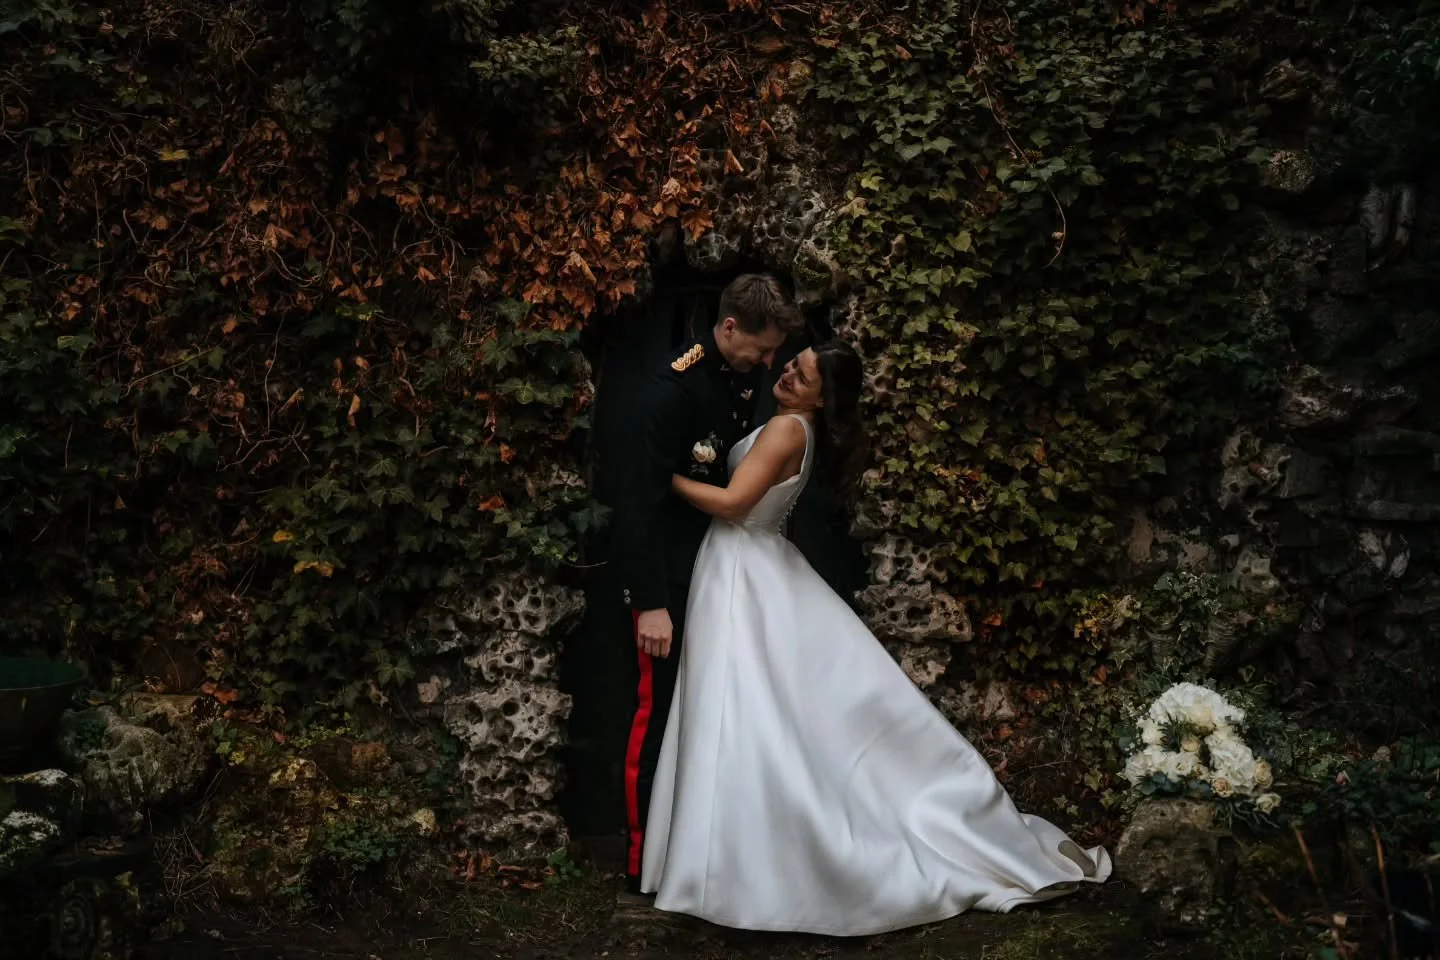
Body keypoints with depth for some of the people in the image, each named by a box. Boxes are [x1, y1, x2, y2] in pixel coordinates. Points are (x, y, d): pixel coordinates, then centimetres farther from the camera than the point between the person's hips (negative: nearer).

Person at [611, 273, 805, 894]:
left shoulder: (746, 376, 4)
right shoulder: (679, 384, -20)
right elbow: (643, 495, -23)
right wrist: (651, 603, -26)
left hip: (714, 560, 8)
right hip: (666, 567, -8)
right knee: (662, 708, -2)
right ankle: (642, 863, 8)